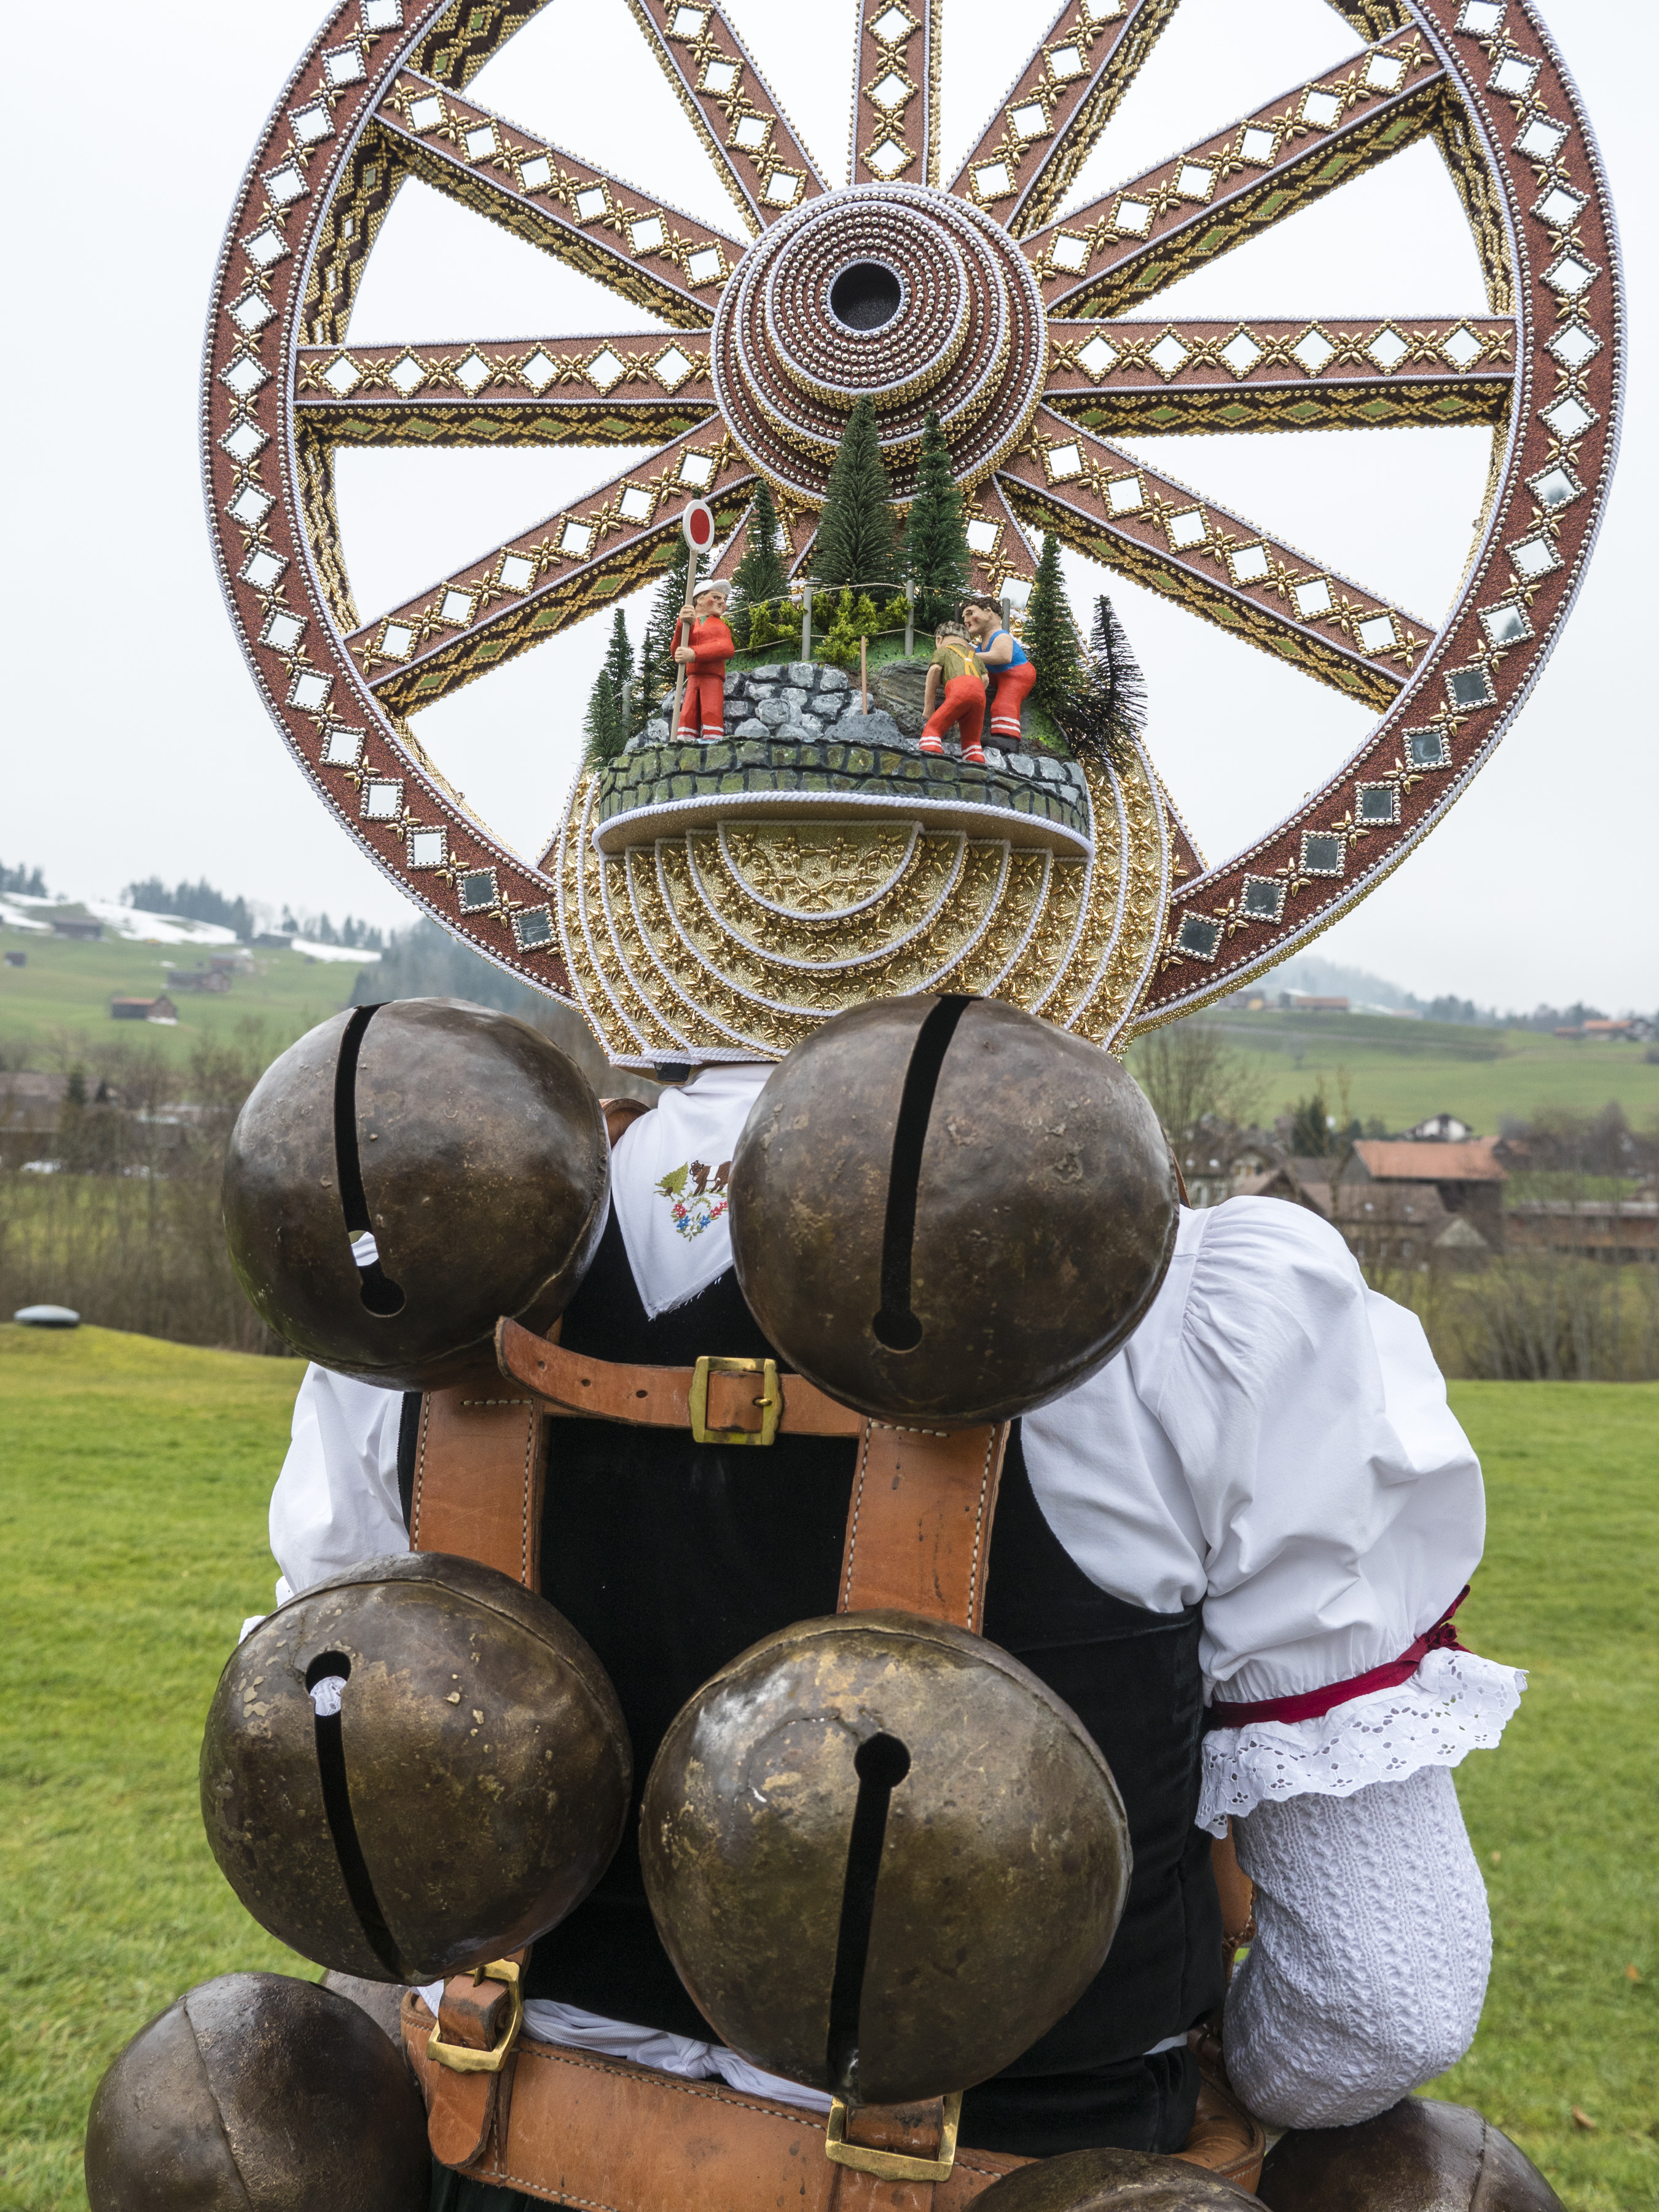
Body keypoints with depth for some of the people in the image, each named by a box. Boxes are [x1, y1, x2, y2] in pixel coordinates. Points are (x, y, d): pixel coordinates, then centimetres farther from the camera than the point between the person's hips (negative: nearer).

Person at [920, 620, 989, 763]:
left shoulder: (942, 651, 24)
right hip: (979, 693, 5)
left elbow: (935, 669, 4)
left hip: (959, 689, -5)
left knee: (933, 728, -3)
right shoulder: (972, 654, 38)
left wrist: (928, 710, 2)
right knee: (971, 739, 12)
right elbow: (985, 678, 25)